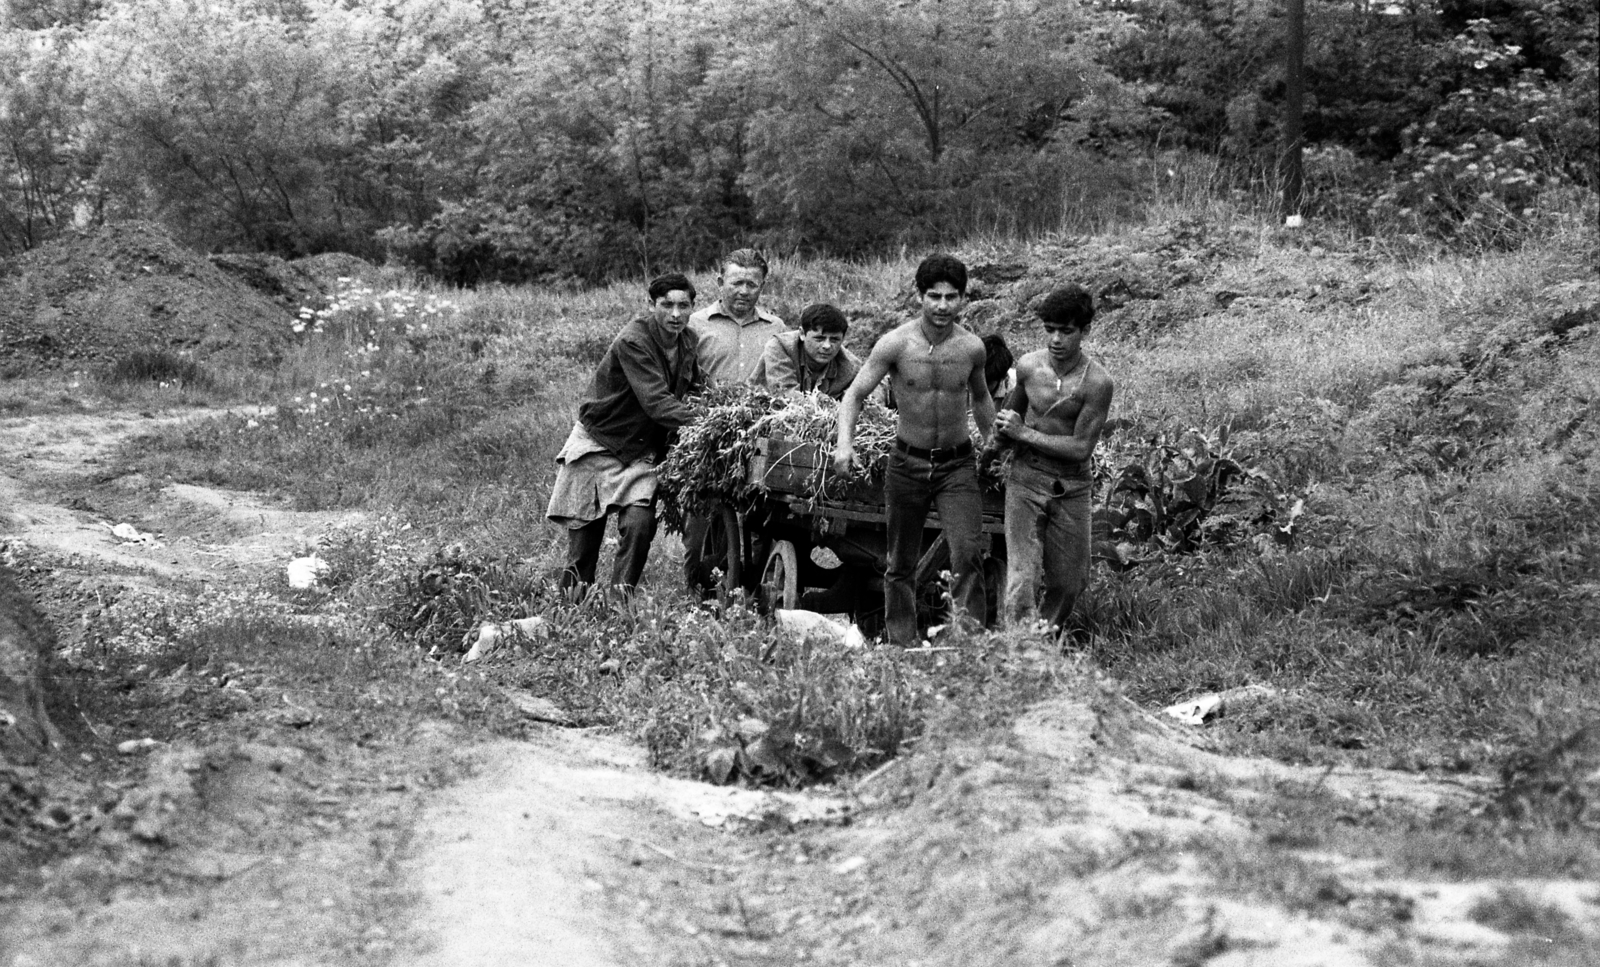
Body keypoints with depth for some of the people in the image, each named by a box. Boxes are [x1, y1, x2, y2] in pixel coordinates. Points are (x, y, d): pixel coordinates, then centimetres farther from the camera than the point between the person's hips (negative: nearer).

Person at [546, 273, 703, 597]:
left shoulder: (688, 341, 0)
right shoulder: (632, 341, -23)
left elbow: (695, 389, 10)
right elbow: (656, 402, -31)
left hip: (642, 450, 5)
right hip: (599, 442, -5)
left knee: (639, 524, -16)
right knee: (585, 533, 1)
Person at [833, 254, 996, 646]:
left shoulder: (972, 347, -5)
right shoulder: (896, 344, -12)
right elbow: (855, 394, -7)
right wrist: (845, 443, -22)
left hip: (958, 465, 0)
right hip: (908, 463, 0)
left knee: (968, 554, -18)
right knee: (901, 564, 10)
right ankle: (902, 646, 22)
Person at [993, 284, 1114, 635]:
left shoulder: (1097, 382, -15)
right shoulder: (1028, 366, -4)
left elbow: (1081, 449, -16)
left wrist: (1023, 433, -16)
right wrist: (1003, 430, -7)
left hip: (1072, 490, -1)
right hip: (1026, 482, 1)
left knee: (1068, 584, 10)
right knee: (1022, 577, -11)